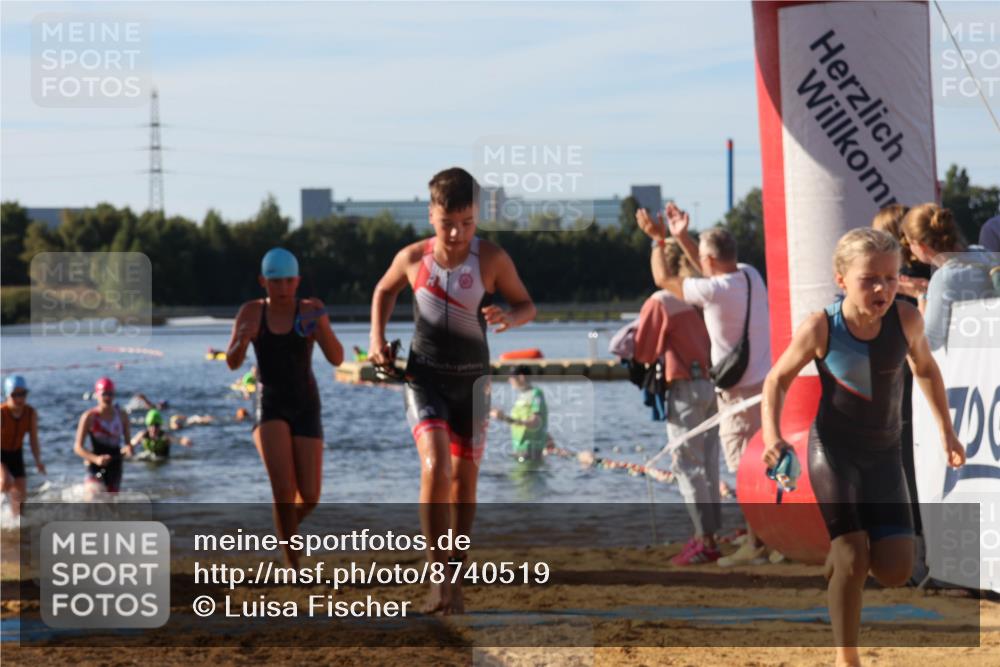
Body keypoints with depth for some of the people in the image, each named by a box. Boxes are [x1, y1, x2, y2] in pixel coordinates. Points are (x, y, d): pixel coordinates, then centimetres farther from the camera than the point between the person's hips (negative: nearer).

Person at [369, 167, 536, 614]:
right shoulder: (413, 258, -6)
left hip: (472, 380, 1)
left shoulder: (492, 259, -10)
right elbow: (385, 291, 15)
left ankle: (453, 576, 24)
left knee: (464, 477, 8)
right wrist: (377, 338, 3)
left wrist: (508, 317, -23)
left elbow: (526, 305, 0)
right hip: (424, 376, -1)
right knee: (435, 467, -20)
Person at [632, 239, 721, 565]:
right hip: (712, 385, 7)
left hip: (685, 389, -7)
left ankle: (706, 540, -8)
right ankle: (709, 532, 18)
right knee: (708, 464, 14)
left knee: (687, 465, -4)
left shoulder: (659, 303, -9)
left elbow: (643, 353, -3)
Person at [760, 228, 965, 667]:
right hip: (834, 450, -3)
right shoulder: (821, 329, -18)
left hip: (884, 454, 3)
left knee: (895, 571, -6)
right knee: (852, 558, -15)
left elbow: (926, 369, 9)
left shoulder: (906, 319, -12)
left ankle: (837, 557, 28)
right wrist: (772, 436, -16)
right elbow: (778, 379, -3)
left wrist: (946, 432, 13)